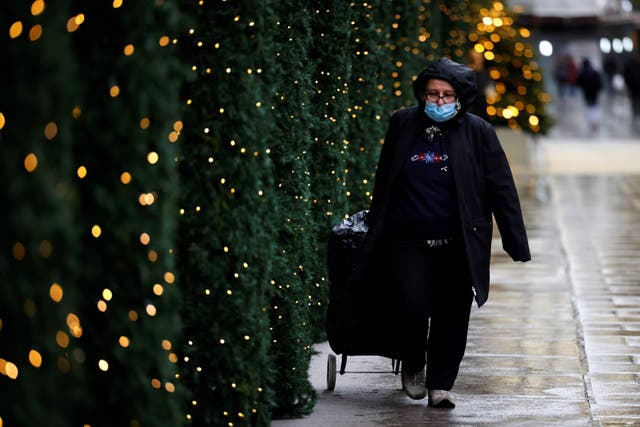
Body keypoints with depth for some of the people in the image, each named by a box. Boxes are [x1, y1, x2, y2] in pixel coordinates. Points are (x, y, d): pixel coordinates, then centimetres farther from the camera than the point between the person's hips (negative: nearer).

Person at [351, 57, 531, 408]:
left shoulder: (477, 132, -1)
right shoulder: (403, 124, 4)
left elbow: (501, 190, 1)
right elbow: (384, 182, 15)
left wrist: (516, 244, -1)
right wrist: (375, 230, 19)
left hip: (457, 245, 0)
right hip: (408, 241, 0)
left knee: (452, 315, 1)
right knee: (413, 307, -11)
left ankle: (440, 384, 16)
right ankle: (412, 367, 17)